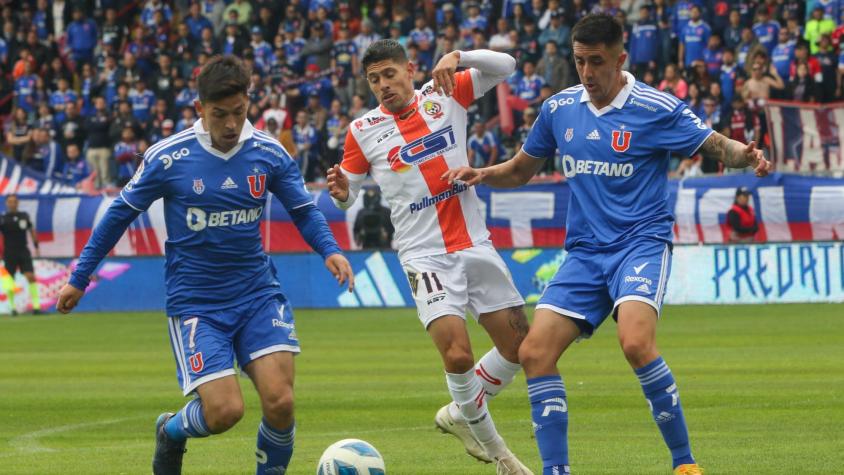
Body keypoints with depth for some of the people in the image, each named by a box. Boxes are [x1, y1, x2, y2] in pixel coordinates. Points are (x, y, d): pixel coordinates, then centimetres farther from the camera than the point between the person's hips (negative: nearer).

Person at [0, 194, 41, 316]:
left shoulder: (24, 216, 6)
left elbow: (32, 231, 17)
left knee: (31, 277, -13)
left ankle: (36, 306, -15)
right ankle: (12, 307, 20)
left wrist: (36, 247, 13)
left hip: (23, 252, 1)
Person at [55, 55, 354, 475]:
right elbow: (121, 213, 4)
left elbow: (302, 209, 11)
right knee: (224, 412, -15)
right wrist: (79, 278, 9)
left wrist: (329, 250, -9)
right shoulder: (168, 157, -8)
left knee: (280, 401, -16)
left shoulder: (269, 153, -1)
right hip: (195, 301, -2)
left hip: (258, 294, 2)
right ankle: (171, 433, 21)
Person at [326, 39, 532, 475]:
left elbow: (504, 67, -1)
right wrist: (341, 192, -15)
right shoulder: (363, 131, 0)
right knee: (457, 355, -18)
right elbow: (348, 195, 9)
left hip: (475, 244, 3)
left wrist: (459, 57, -18)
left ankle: (459, 415, 27)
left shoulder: (445, 95, 3)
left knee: (519, 345, 5)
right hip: (425, 255, -3)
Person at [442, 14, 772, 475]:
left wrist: (747, 155, -25)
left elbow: (718, 146, -2)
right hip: (584, 252, 5)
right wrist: (482, 175, 0)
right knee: (534, 353, -10)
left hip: (641, 243, -5)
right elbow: (520, 170, 20)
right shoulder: (558, 109, 7)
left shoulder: (656, 109, -7)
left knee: (635, 343, -30)